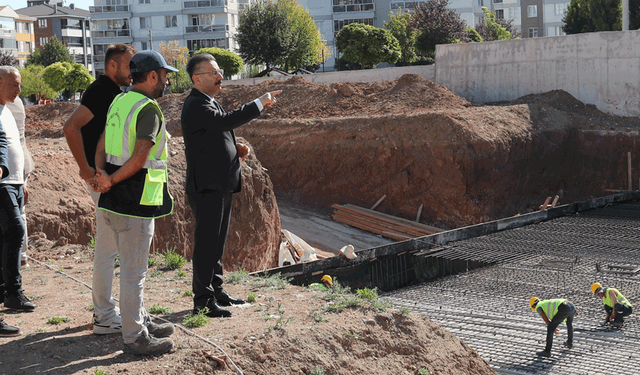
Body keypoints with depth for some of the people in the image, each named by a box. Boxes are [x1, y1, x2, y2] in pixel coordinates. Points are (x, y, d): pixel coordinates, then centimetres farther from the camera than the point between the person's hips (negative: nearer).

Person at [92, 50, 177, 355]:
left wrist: (102, 173, -5)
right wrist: (111, 181, -11)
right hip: (135, 199, -10)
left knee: (131, 264, 20)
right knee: (134, 269, -3)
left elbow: (102, 147, 10)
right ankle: (134, 337, 5)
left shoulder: (119, 101, 12)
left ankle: (140, 320, 33)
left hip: (115, 196, 10)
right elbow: (139, 158, -22)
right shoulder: (148, 109, -16)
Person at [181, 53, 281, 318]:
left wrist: (236, 149, 7)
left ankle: (216, 291, 28)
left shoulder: (208, 102, 18)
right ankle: (203, 301, 1)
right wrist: (260, 104, -23)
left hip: (221, 185, 10)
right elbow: (226, 120, -29)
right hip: (207, 186, -10)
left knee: (216, 243, 18)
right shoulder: (196, 105, -15)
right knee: (206, 244, -5)